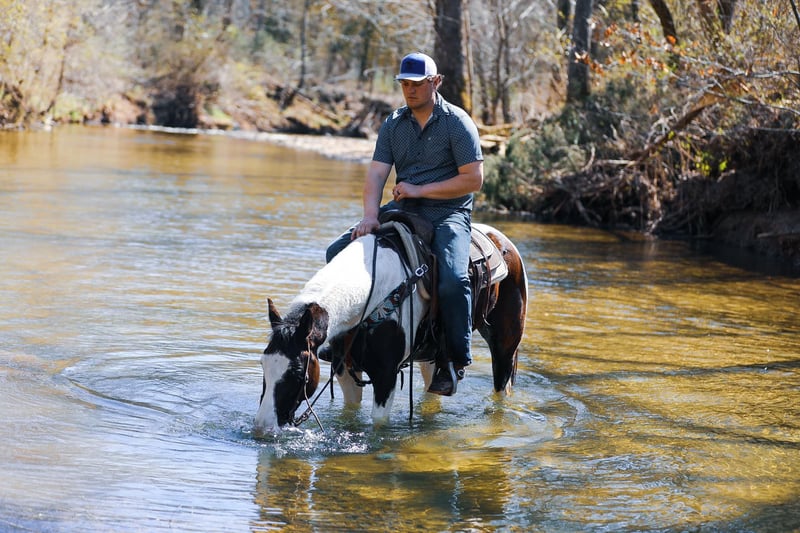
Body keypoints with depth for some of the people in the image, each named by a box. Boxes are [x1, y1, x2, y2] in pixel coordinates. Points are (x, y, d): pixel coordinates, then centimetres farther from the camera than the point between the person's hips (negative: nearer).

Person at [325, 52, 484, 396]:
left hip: (448, 213, -6)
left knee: (453, 280, -31)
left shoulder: (457, 122, -6)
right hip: (402, 209, 6)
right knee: (338, 253, -7)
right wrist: (370, 214, -19)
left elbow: (473, 179, -11)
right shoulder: (393, 124, 9)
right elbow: (376, 173, 0)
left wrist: (420, 189, -15)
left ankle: (455, 361, -13)